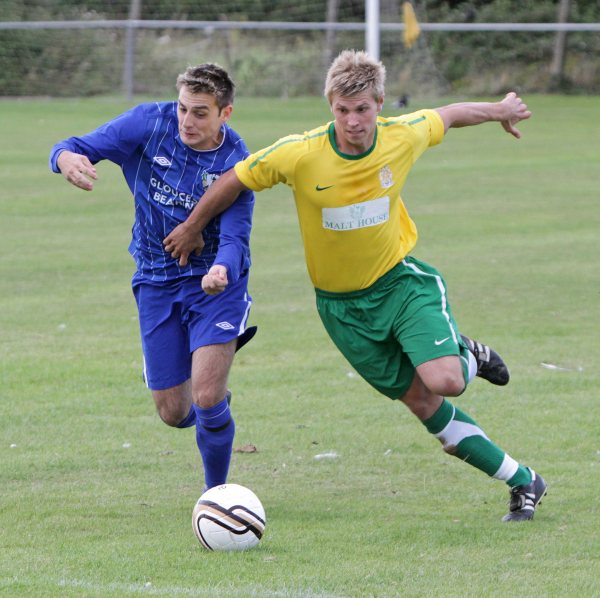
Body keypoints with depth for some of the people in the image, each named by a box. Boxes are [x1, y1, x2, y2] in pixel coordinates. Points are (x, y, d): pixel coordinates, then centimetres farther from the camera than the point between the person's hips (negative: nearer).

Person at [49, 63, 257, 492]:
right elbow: (80, 148, -13)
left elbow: (235, 236, -23)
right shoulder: (149, 124, -13)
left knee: (207, 402, -17)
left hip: (215, 284, -3)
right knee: (174, 413, 6)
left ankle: (217, 492, 9)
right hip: (157, 281, 3)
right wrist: (67, 159, -39)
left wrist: (223, 270, -47)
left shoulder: (236, 162, -17)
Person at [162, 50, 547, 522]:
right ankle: (522, 482, 10)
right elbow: (234, 181, -6)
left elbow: (448, 116, 7)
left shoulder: (404, 137, -16)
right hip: (341, 302, 0)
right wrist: (192, 228, 7)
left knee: (444, 381, -23)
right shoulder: (299, 154, -22)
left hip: (400, 278, 0)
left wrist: (500, 110, 24)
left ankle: (465, 358, 16)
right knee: (420, 401, -2)